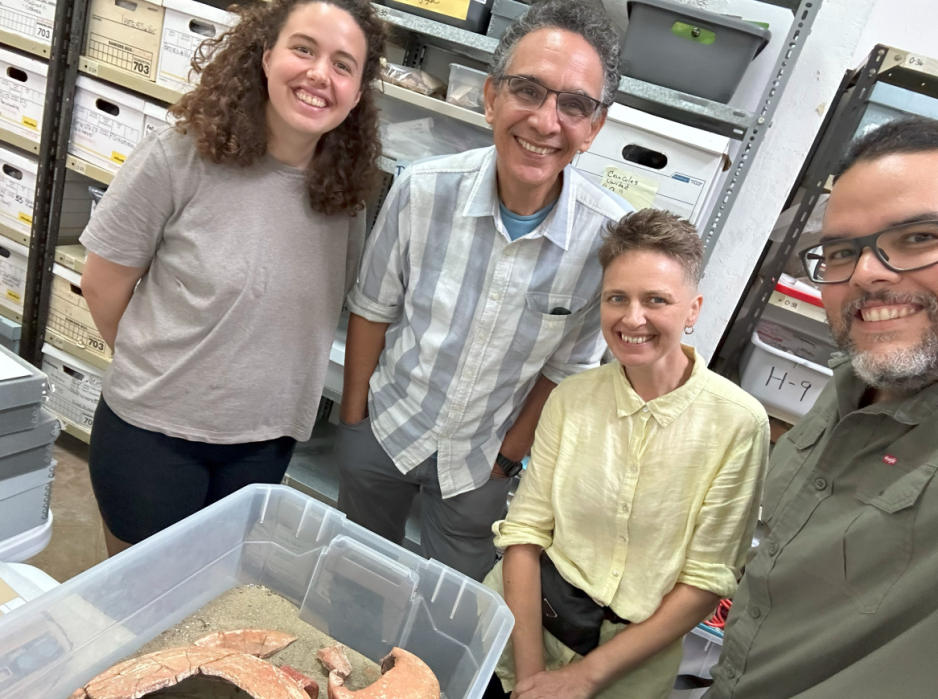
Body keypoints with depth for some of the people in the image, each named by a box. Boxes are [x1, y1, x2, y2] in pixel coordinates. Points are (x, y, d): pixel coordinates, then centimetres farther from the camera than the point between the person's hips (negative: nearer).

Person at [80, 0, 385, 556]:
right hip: (152, 430, -2)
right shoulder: (179, 158, -18)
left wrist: (264, 378, 4)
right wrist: (158, 365, 5)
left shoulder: (348, 188, -7)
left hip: (265, 444, 3)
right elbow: (103, 285, -7)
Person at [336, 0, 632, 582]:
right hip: (383, 431, 2)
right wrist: (352, 418, -1)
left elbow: (568, 367, -10)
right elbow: (373, 310, -7)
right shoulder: (424, 189, -21)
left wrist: (507, 456, -4)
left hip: (481, 464, -1)